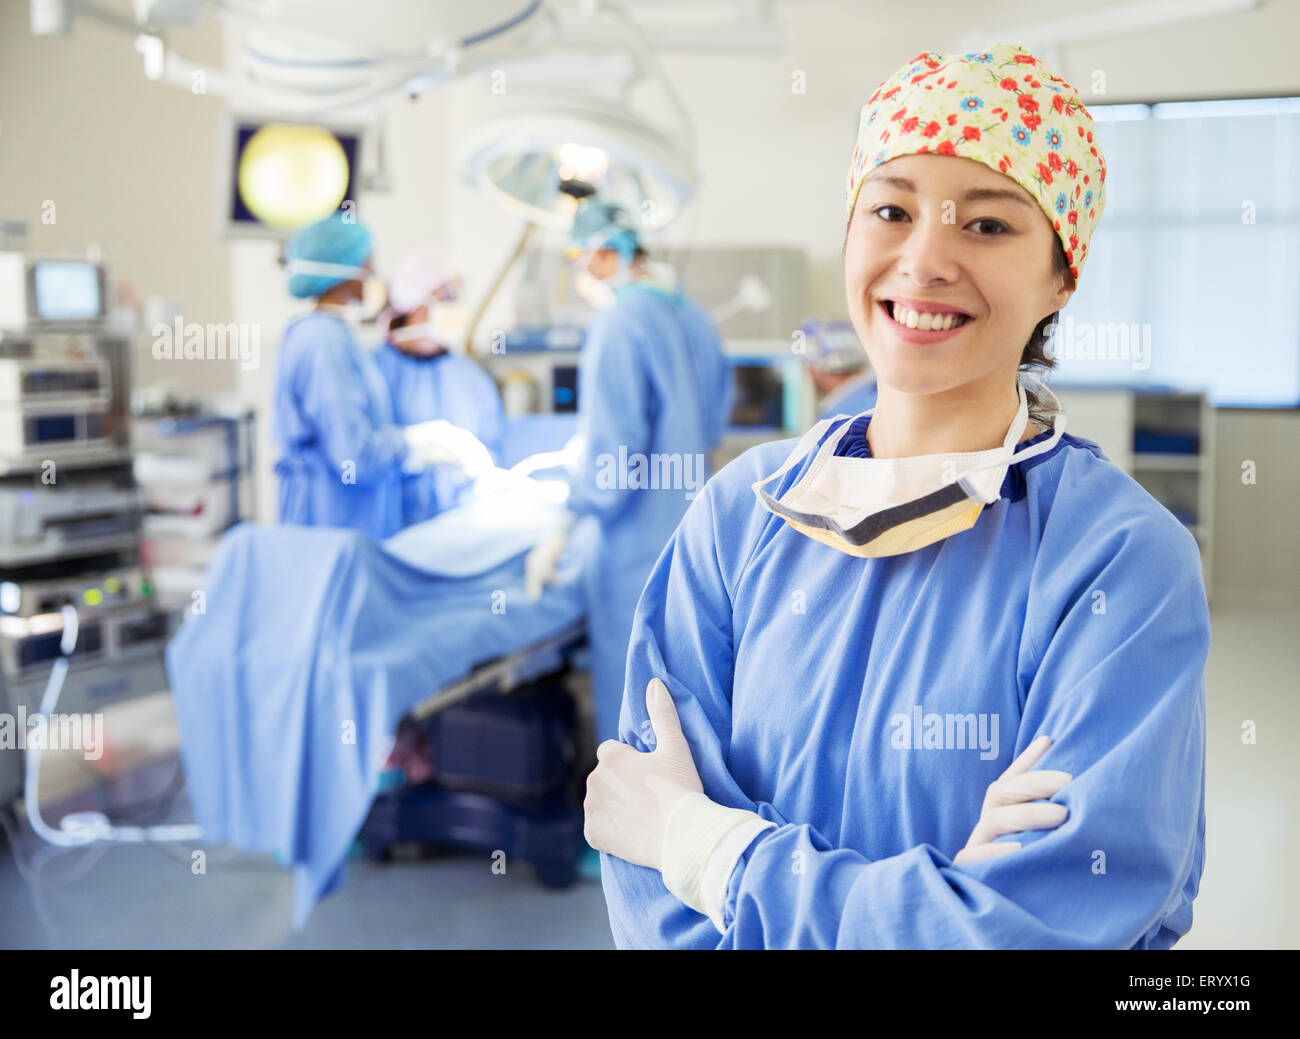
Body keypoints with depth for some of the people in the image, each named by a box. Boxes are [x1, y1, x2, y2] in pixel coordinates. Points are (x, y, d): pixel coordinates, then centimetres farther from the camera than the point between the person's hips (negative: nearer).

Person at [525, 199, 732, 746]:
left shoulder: (617, 322, -16)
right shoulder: (693, 315, 7)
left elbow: (611, 446, -21)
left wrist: (559, 534, -15)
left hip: (639, 540, -8)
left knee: (628, 689, 4)